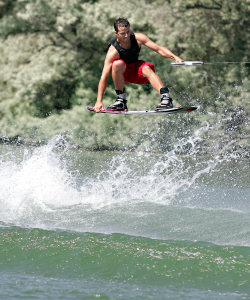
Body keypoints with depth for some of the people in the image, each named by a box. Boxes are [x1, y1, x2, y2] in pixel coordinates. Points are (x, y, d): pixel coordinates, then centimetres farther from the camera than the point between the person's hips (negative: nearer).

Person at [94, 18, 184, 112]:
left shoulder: (138, 38, -17)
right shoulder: (113, 51, -27)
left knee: (147, 69, -32)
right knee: (117, 64, -35)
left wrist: (175, 57, -32)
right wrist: (99, 101, -35)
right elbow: (104, 77, -30)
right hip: (122, 74, -2)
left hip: (137, 70, 2)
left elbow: (159, 49, -15)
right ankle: (121, 100, -26)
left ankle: (166, 98, -46)